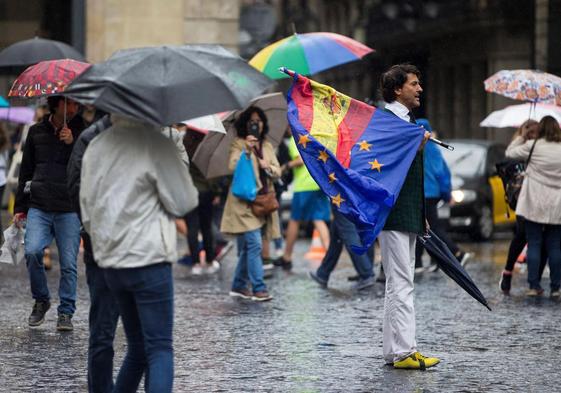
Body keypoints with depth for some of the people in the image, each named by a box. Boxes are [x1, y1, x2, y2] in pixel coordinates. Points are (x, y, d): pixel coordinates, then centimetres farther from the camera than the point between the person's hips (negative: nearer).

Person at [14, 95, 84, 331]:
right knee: (32, 251, -17)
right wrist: (20, 207, 15)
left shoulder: (81, 132, 6)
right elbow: (26, 171, 18)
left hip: (69, 209, -1)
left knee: (68, 263, -3)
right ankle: (41, 300, 5)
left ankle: (66, 313, 10)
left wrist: (72, 143, -15)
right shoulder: (37, 132, 12)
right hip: (39, 207, 1)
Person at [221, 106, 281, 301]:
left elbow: (278, 171, 12)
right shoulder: (238, 144, -2)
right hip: (245, 202, -6)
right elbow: (232, 166, -17)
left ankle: (239, 286, 20)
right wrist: (247, 150, -30)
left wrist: (268, 167, -9)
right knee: (254, 244, -14)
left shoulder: (267, 146, 16)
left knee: (248, 247, 10)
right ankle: (258, 288, -15)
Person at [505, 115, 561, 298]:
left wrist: (520, 137, 16)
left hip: (534, 205, -2)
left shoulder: (533, 146, -7)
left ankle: (534, 286, 1)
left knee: (534, 245, 4)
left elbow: (510, 153, 4)